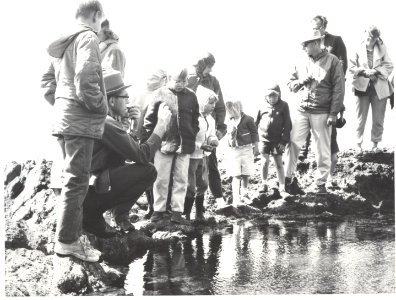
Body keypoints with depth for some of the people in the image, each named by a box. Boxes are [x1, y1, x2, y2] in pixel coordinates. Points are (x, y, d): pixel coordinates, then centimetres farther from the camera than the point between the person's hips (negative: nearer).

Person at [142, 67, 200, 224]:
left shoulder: (191, 96, 6)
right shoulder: (160, 94, 0)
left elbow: (195, 119, 13)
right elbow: (149, 119, 1)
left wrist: (192, 137, 3)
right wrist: (147, 139, -2)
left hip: (184, 145, 2)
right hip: (164, 143, -2)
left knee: (181, 179, 5)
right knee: (161, 179, 5)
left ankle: (177, 211, 12)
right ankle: (159, 210, 16)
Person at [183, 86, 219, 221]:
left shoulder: (210, 119, 7)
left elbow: (212, 135, 16)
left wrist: (213, 141, -7)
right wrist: (201, 146, -26)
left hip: (203, 156, 8)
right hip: (191, 156, -8)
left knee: (203, 185, 13)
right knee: (190, 188, -4)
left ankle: (199, 213, 25)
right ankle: (185, 215, 9)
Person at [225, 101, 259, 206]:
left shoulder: (247, 119, -5)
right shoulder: (229, 121, 2)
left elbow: (254, 133, 2)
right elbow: (229, 135, 13)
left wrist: (256, 147, 2)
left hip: (246, 149, -1)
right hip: (234, 150, 1)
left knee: (246, 174, 7)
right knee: (236, 175, -4)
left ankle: (244, 195, 26)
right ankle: (236, 199, -4)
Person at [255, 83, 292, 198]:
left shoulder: (283, 106, -3)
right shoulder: (263, 106, 1)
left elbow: (287, 125, -3)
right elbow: (256, 123, 9)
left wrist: (284, 141, -7)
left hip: (277, 140, -1)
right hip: (264, 138, 1)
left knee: (279, 163, 3)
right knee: (265, 161, 0)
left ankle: (282, 189, 7)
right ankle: (264, 184, 19)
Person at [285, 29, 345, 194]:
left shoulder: (332, 61, -4)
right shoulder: (302, 63, 9)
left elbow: (339, 89, -7)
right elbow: (291, 85, 16)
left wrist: (333, 113, -11)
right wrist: (301, 81, -6)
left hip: (322, 113, -4)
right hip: (302, 111, 4)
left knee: (322, 150, 4)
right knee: (293, 143, -1)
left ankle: (321, 183, 17)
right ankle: (287, 178, 11)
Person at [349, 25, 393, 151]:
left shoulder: (382, 49, 4)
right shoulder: (358, 49, 0)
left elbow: (389, 66, 1)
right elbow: (352, 67, -2)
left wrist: (376, 71, -14)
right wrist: (363, 71, -17)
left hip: (380, 87, 1)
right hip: (362, 87, -1)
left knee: (378, 118, 8)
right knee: (361, 118, 5)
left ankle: (375, 142, 23)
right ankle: (359, 143, 16)